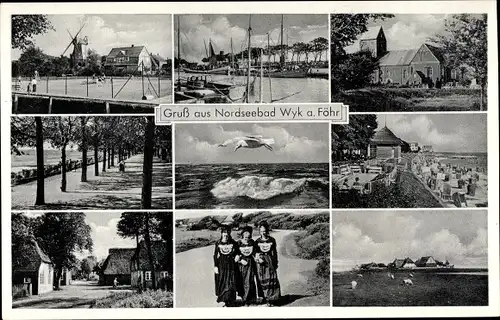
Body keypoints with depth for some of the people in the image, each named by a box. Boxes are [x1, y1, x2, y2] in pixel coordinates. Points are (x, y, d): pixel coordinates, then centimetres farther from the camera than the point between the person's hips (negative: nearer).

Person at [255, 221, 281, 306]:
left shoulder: (272, 240, 4)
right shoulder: (257, 241, 2)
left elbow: (275, 252, 11)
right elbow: (255, 253, 4)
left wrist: (276, 262, 10)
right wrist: (257, 258, -15)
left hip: (270, 261, 0)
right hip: (261, 262, 0)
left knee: (272, 279, -3)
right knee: (262, 280, -2)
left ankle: (271, 300, 3)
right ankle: (263, 298, 3)